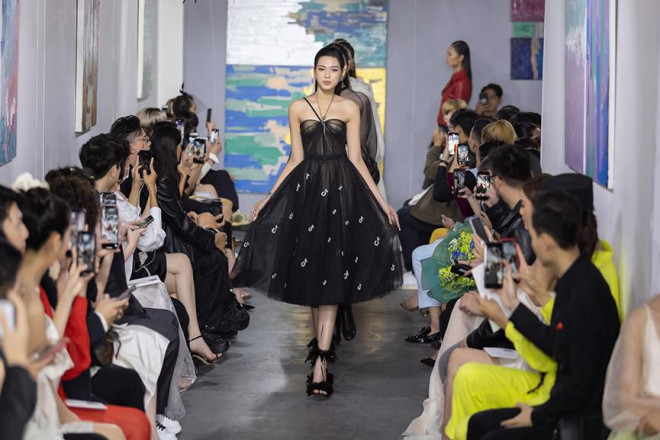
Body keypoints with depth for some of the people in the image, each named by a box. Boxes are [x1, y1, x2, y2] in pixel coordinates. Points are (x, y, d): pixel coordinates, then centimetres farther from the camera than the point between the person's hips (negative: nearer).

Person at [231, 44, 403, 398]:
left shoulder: (349, 109, 5)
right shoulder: (298, 109, 7)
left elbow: (356, 159, 4)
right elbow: (295, 160, 8)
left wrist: (382, 202, -1)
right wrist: (268, 198, 3)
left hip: (341, 191, -2)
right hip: (306, 189, 2)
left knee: (332, 273, -7)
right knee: (310, 270, 5)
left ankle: (320, 360, -11)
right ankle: (322, 344, 23)